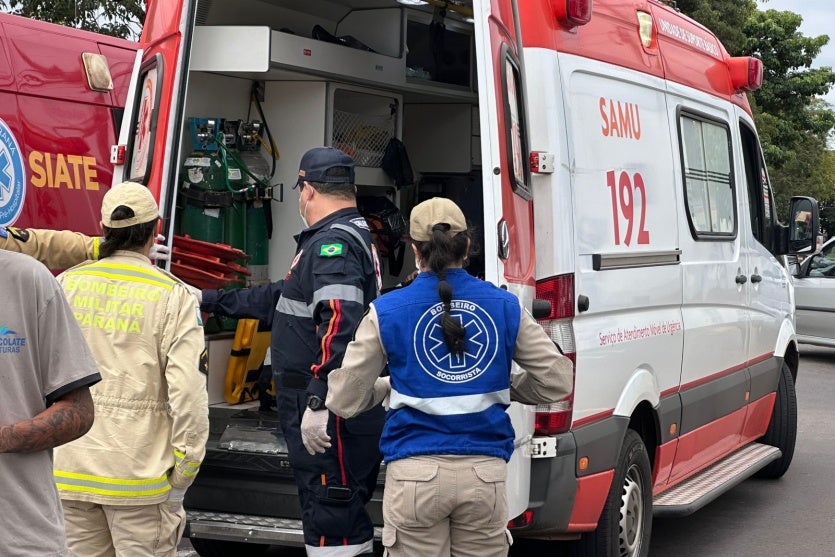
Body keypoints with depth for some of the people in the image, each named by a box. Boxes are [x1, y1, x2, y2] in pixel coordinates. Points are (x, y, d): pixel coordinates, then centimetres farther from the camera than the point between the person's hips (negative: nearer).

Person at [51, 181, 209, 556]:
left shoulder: (66, 284, 4)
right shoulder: (171, 296, -8)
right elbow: (188, 390, -13)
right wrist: (184, 471, -4)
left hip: (69, 468, 4)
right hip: (139, 468, -4)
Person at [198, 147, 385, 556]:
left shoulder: (333, 244, -16)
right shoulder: (350, 236, 19)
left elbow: (339, 327, -29)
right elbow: (287, 300, 28)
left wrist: (318, 403, -31)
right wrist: (213, 301, 33)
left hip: (330, 416, -11)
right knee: (346, 520, 17)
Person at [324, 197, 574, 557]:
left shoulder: (386, 311, -2)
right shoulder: (504, 306, 3)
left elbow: (344, 401, 2)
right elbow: (558, 380, 8)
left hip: (416, 473, -1)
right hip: (485, 473, 2)